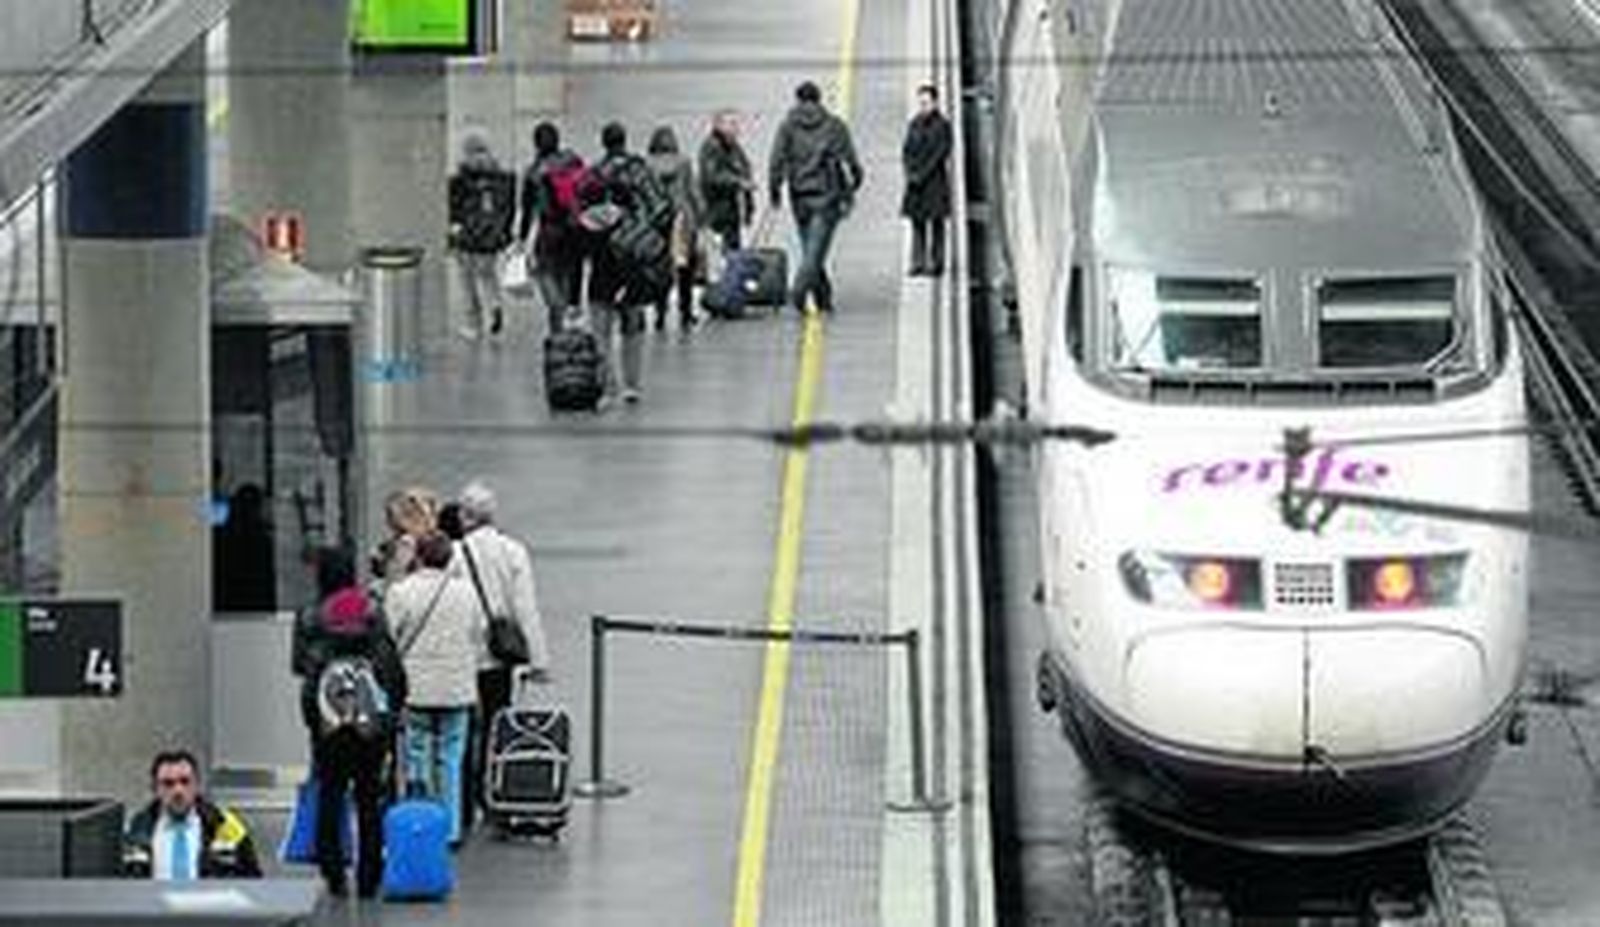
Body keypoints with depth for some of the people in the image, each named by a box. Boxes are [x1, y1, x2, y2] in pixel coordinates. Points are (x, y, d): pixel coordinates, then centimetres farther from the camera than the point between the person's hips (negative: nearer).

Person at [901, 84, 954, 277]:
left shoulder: (942, 125, -7)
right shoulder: (915, 124, 10)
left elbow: (941, 154, -12)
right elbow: (906, 151, 11)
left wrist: (922, 174, -14)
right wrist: (910, 172, -4)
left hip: (935, 180, -5)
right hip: (916, 181, 5)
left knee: (936, 221, -2)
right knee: (917, 221, 2)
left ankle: (936, 263, 1)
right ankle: (918, 262, 1)